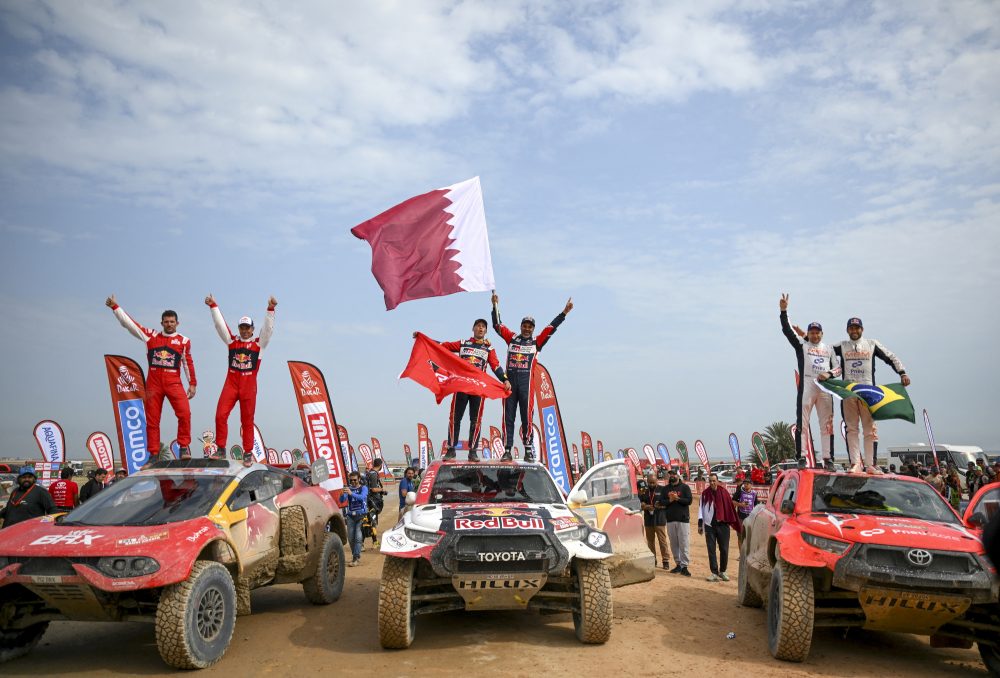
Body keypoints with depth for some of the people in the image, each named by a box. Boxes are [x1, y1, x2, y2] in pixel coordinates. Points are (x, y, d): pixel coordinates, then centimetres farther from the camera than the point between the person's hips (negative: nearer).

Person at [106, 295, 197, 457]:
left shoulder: (184, 341, 6)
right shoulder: (151, 336, 9)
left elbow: (188, 363, 9)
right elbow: (129, 323, 9)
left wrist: (192, 384, 6)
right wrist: (115, 307, 5)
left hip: (174, 382, -2)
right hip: (153, 383, 2)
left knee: (184, 413, -19)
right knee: (152, 419, 3)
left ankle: (184, 447, -6)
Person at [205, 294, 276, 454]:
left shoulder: (259, 344, 6)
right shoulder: (232, 341, 11)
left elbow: (268, 328, -5)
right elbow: (220, 325, 6)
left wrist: (270, 309, -18)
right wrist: (213, 306, -2)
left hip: (249, 386, -2)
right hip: (231, 384, 2)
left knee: (247, 421, 4)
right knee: (220, 416, -8)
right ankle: (221, 448, 2)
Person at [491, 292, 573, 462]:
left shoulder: (537, 341, 12)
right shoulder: (512, 338, 15)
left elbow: (551, 327, 7)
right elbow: (497, 325, 13)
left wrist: (564, 312, 2)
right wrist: (496, 306, 7)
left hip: (526, 382, -1)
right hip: (509, 381, 1)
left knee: (526, 417, -3)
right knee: (507, 417, 0)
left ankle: (529, 451, 1)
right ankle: (507, 451, 2)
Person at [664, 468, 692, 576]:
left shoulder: (685, 487, 2)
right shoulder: (666, 488, 13)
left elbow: (689, 501, -7)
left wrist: (677, 498, -17)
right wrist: (670, 500, -11)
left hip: (683, 519, -4)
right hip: (670, 519, 4)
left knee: (684, 544, -7)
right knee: (673, 544, 8)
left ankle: (684, 566, -5)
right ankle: (678, 564, 16)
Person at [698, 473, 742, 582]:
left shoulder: (724, 492, 0)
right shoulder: (705, 494, 3)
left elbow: (730, 508, 2)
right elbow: (701, 509, 5)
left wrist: (735, 524, 1)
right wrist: (700, 524, 1)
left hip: (722, 525, 0)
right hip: (709, 525, 1)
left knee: (724, 549, 5)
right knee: (711, 549, 1)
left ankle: (722, 571, 21)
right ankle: (714, 573, 7)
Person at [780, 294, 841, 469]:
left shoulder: (829, 349, 20)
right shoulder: (801, 345, 10)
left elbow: (838, 368, 16)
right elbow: (787, 330, -2)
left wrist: (829, 374, -6)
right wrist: (784, 311, -14)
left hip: (825, 388, 3)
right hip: (806, 387, -3)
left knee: (827, 424, 2)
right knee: (802, 422, -7)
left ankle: (828, 458, 6)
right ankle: (801, 458, -5)